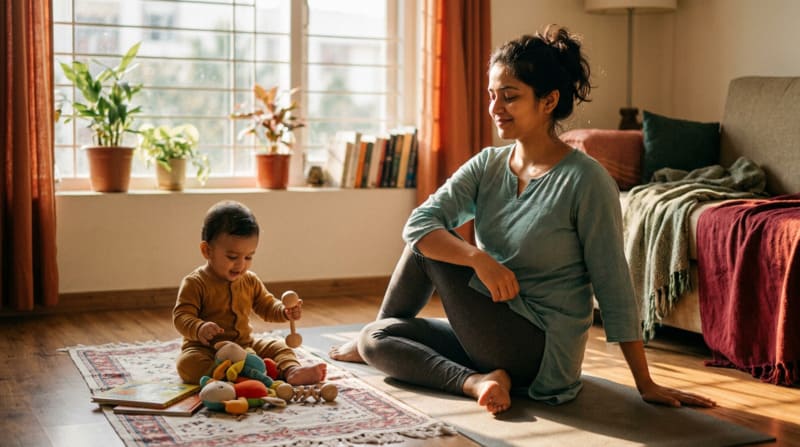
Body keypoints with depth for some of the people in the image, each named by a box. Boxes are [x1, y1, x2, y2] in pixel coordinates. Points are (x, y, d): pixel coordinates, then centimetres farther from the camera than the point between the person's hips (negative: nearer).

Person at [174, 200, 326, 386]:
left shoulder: (250, 281, 6)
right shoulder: (195, 283, -12)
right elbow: (181, 316, -17)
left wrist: (285, 312, -8)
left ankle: (291, 370, -37)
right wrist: (199, 328, -39)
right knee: (188, 362, -34)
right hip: (205, 348, -5)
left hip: (244, 343, 5)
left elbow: (267, 306, 14)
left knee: (278, 347, -9)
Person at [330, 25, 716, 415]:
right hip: (496, 336, 7)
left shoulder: (586, 181, -16)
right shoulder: (487, 164, 2)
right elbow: (418, 224, -10)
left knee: (425, 252, -4)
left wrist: (646, 385, -10)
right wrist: (479, 258, -29)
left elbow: (613, 288, -13)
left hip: (539, 354, -6)